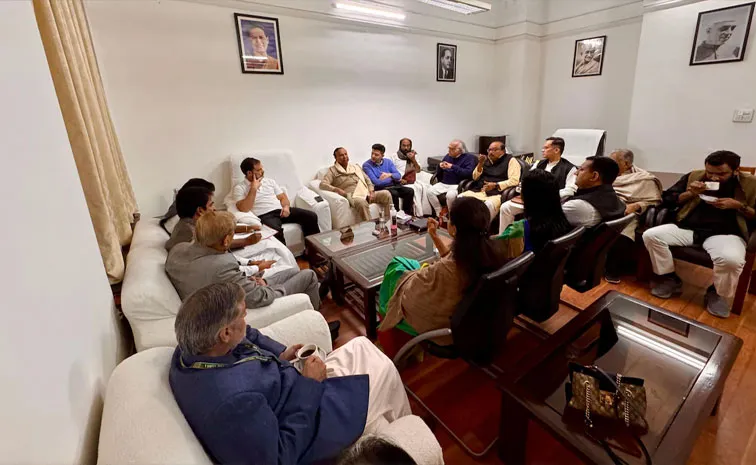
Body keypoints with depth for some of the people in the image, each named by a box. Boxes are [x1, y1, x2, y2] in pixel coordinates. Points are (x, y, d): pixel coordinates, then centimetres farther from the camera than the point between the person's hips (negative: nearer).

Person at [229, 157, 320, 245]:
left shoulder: (269, 181, 20)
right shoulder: (239, 188, 4)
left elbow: (283, 197, 20)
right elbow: (244, 209, -12)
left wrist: (286, 206, -4)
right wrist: (253, 188, -11)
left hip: (281, 210, 6)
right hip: (264, 215, -5)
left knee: (311, 216, -15)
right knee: (276, 231, -42)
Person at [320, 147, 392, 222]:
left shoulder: (356, 167, 26)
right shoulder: (332, 170, 9)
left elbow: (367, 180, 23)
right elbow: (323, 184, -4)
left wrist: (371, 191, 3)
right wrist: (336, 189, -22)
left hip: (366, 194, 6)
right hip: (352, 197, -6)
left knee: (386, 194, -17)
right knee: (362, 203, -39)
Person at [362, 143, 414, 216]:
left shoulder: (388, 162, 13)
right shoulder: (366, 165, -4)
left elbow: (398, 175, 3)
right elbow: (376, 182, -14)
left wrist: (389, 175, -20)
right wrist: (393, 179, -4)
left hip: (393, 186, 5)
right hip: (380, 188, -5)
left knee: (410, 191, -17)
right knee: (394, 193, -34)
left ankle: (407, 215, -7)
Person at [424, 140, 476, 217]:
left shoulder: (469, 157, 0)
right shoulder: (448, 156, 16)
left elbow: (469, 173, -18)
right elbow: (438, 174, 20)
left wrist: (453, 167, -20)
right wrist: (440, 167, -4)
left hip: (458, 185, -5)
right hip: (443, 184, 6)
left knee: (450, 195, -36)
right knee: (429, 191, -18)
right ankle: (439, 213, -7)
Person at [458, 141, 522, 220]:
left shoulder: (510, 160, 5)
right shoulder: (486, 160, 20)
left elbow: (514, 181, -8)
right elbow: (475, 178, 18)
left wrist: (495, 185, -18)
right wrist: (480, 164, 2)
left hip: (497, 193, -5)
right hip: (479, 191, 5)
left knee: (488, 205, -39)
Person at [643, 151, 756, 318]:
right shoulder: (694, 176, 9)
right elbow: (667, 198, 12)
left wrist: (740, 206, -10)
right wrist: (689, 194, -6)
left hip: (726, 233, -2)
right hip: (688, 228, 3)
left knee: (731, 259, -36)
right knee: (651, 235, -24)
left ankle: (718, 294, -1)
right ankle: (670, 279, -5)